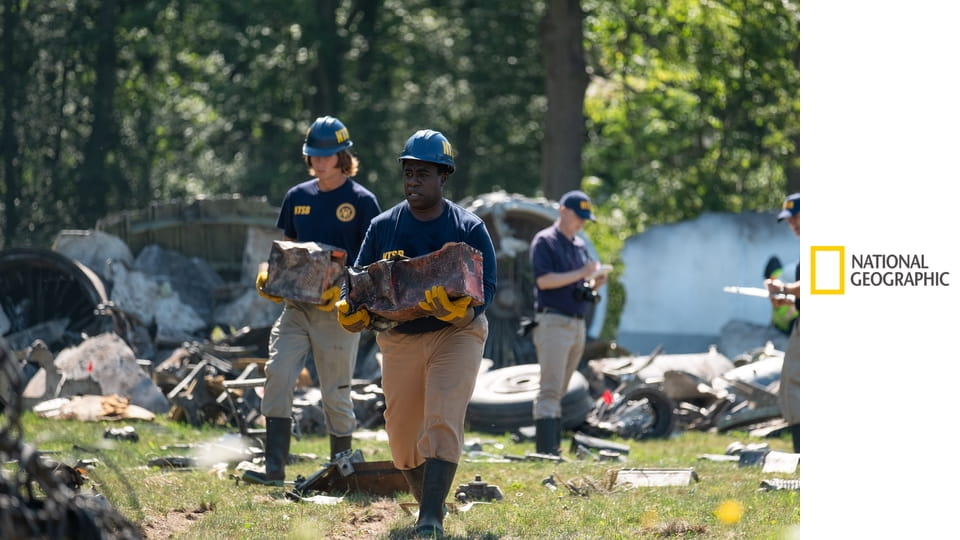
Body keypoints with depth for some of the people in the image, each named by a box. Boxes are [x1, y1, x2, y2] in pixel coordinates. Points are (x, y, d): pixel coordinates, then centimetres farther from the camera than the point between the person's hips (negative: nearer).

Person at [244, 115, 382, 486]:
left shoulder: (362, 201, -3)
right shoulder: (297, 197, 12)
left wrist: (344, 289, -20)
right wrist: (270, 276, -1)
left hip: (339, 307, -4)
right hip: (296, 303, 4)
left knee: (336, 391, 2)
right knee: (277, 372, -13)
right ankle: (274, 466, -15)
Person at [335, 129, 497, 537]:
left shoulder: (469, 228, -7)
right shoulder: (383, 227, 2)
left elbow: (486, 286, -13)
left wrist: (461, 312, -35)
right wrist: (352, 313, -20)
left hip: (456, 336, -4)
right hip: (399, 339, 4)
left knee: (442, 422, -21)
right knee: (402, 435, 6)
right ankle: (428, 502, 32)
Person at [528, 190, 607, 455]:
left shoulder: (580, 245, 19)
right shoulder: (545, 241, -4)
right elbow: (544, 280, -15)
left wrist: (597, 281, 0)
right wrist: (581, 274, -18)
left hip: (578, 325, 8)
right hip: (554, 322, -8)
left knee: (558, 392, 9)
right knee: (550, 390, -14)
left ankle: (553, 451, 9)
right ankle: (546, 451, -19)